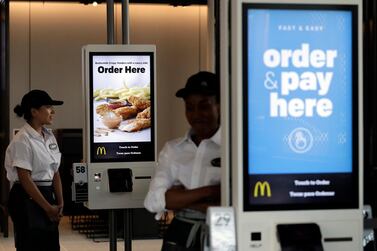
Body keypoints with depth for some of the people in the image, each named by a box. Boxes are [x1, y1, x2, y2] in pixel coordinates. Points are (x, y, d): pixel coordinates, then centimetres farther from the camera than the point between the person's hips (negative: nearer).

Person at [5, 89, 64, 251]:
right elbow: (25, 179, -17)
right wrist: (48, 207, -15)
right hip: (27, 198, -8)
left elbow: (55, 173, 12)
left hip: (47, 195, 8)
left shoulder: (49, 137, 9)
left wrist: (59, 204, 3)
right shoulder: (22, 140, -14)